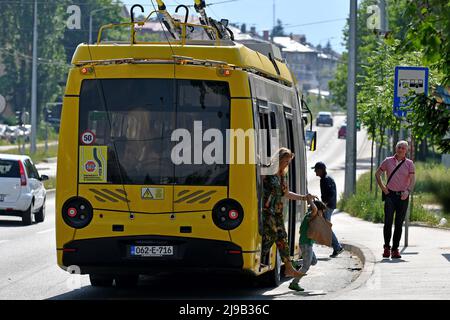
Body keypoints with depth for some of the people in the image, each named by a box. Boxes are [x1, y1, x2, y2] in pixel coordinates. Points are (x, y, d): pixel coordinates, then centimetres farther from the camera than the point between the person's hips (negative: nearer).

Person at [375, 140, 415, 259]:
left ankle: (395, 249, 7)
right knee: (388, 222, -10)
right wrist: (382, 187, 3)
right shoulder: (388, 161, 7)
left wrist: (408, 191, -21)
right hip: (390, 195, 0)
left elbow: (412, 179, -4)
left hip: (403, 196, 0)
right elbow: (377, 174, 15)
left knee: (399, 224, 2)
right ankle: (387, 247, 2)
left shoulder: (409, 163, 4)